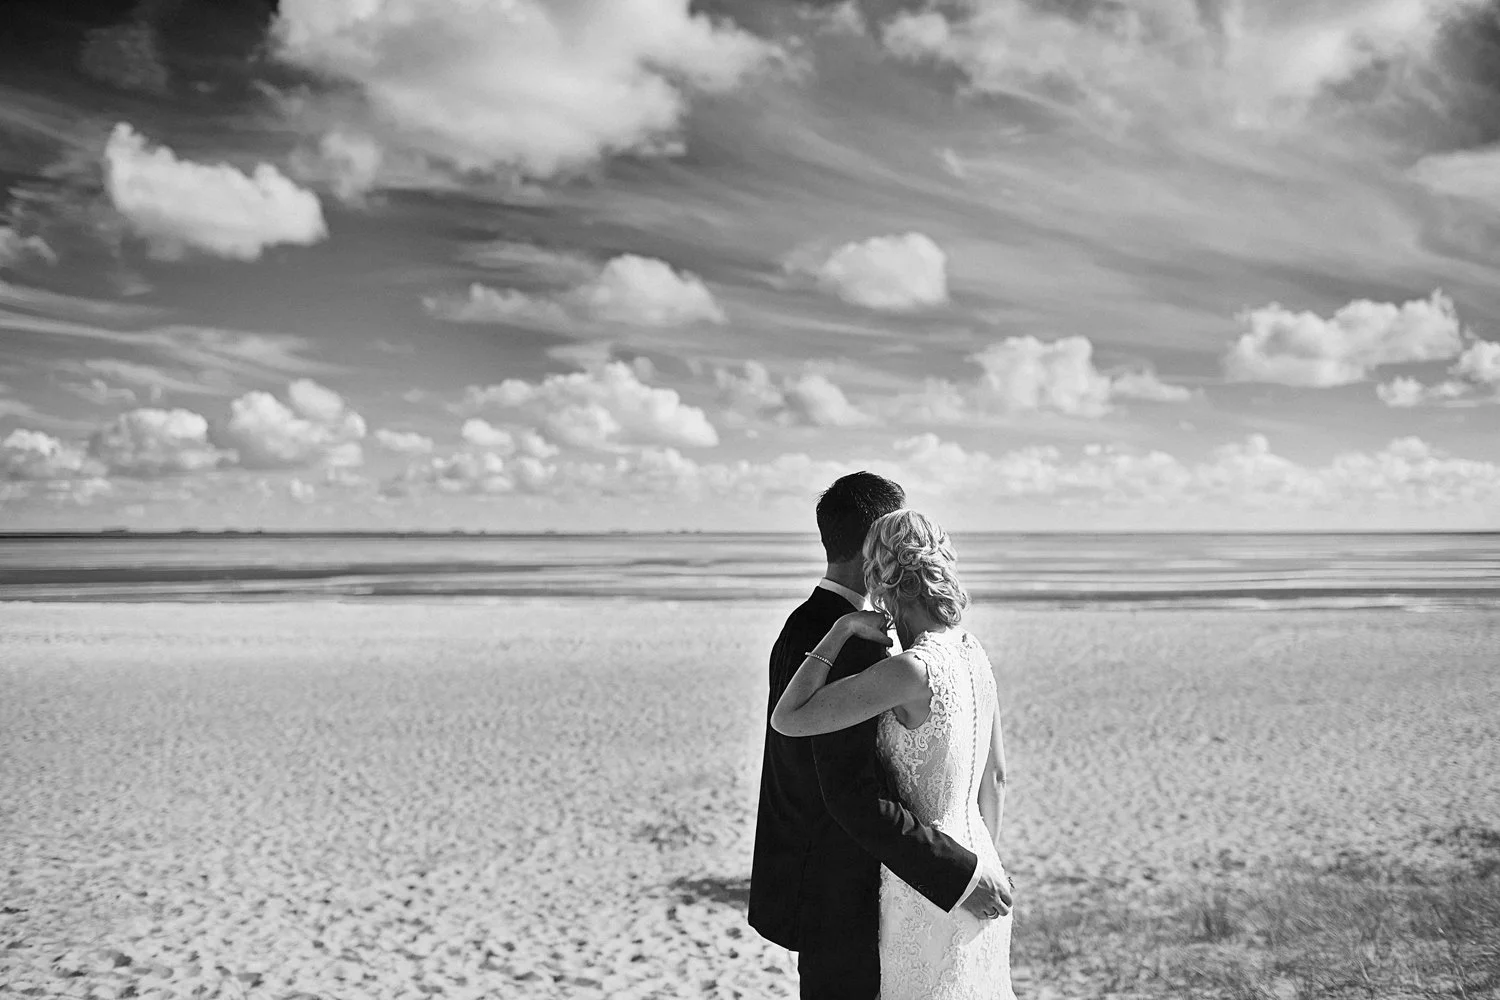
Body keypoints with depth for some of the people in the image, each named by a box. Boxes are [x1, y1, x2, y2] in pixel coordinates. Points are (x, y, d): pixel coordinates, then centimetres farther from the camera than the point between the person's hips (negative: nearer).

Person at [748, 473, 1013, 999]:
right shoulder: (848, 645, -24)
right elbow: (855, 798, -30)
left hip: (813, 873, 10)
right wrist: (962, 877, -25)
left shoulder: (805, 627, 7)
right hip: (840, 896, -10)